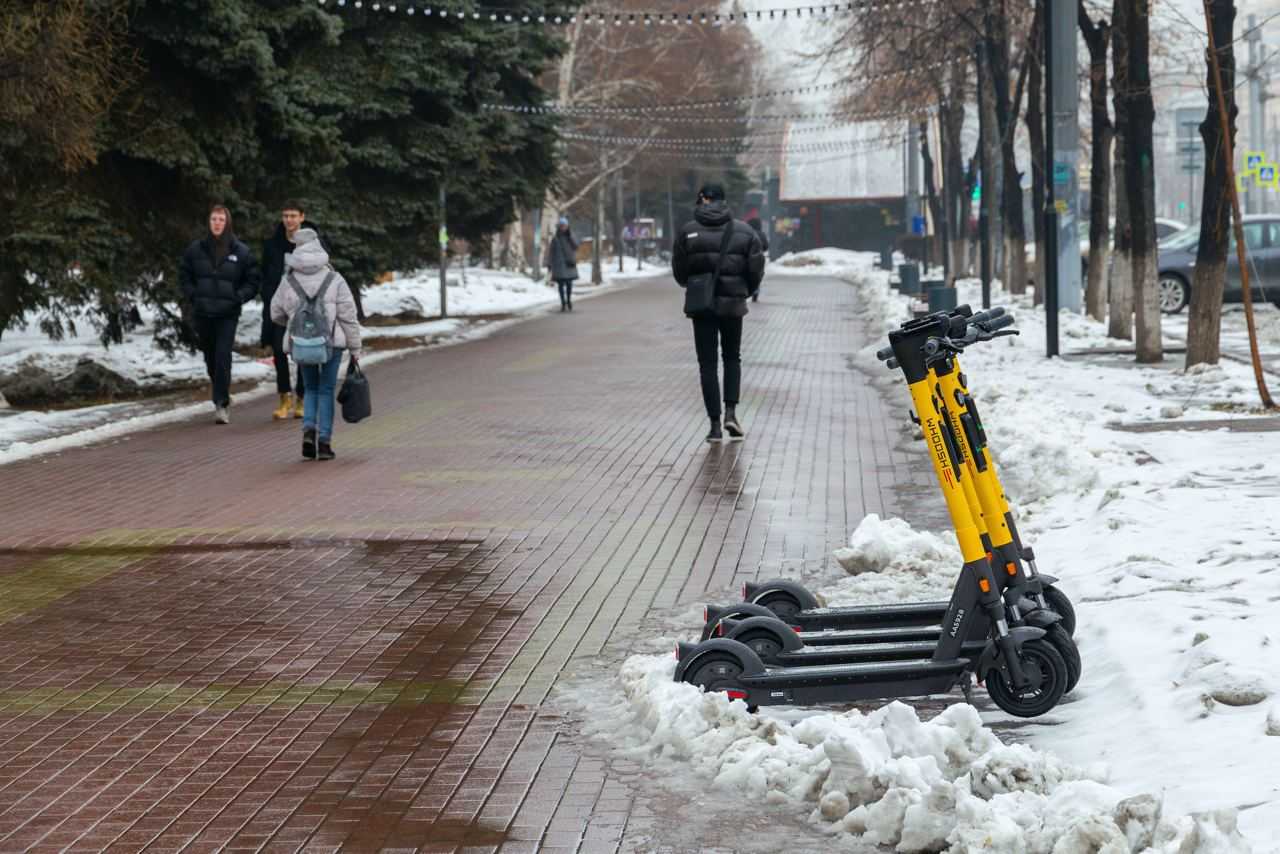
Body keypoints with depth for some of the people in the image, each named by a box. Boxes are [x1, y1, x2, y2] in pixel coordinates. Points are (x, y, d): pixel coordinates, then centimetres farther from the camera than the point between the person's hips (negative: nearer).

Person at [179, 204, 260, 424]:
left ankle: (221, 404, -13)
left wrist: (238, 298, -8)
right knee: (210, 358, 11)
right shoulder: (196, 249, 4)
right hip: (203, 313, 3)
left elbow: (253, 281, 6)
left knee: (223, 357, -14)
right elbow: (184, 276, 13)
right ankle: (222, 398, 29)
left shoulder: (240, 252, -1)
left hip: (228, 315, -3)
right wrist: (193, 296, -1)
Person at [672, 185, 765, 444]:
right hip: (733, 304, 1)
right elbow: (756, 268, -4)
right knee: (732, 358, 19)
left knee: (707, 363, 6)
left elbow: (679, 270, -1)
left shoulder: (688, 231, -6)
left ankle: (715, 425, 2)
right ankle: (731, 413, 2)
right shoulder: (744, 231, -4)